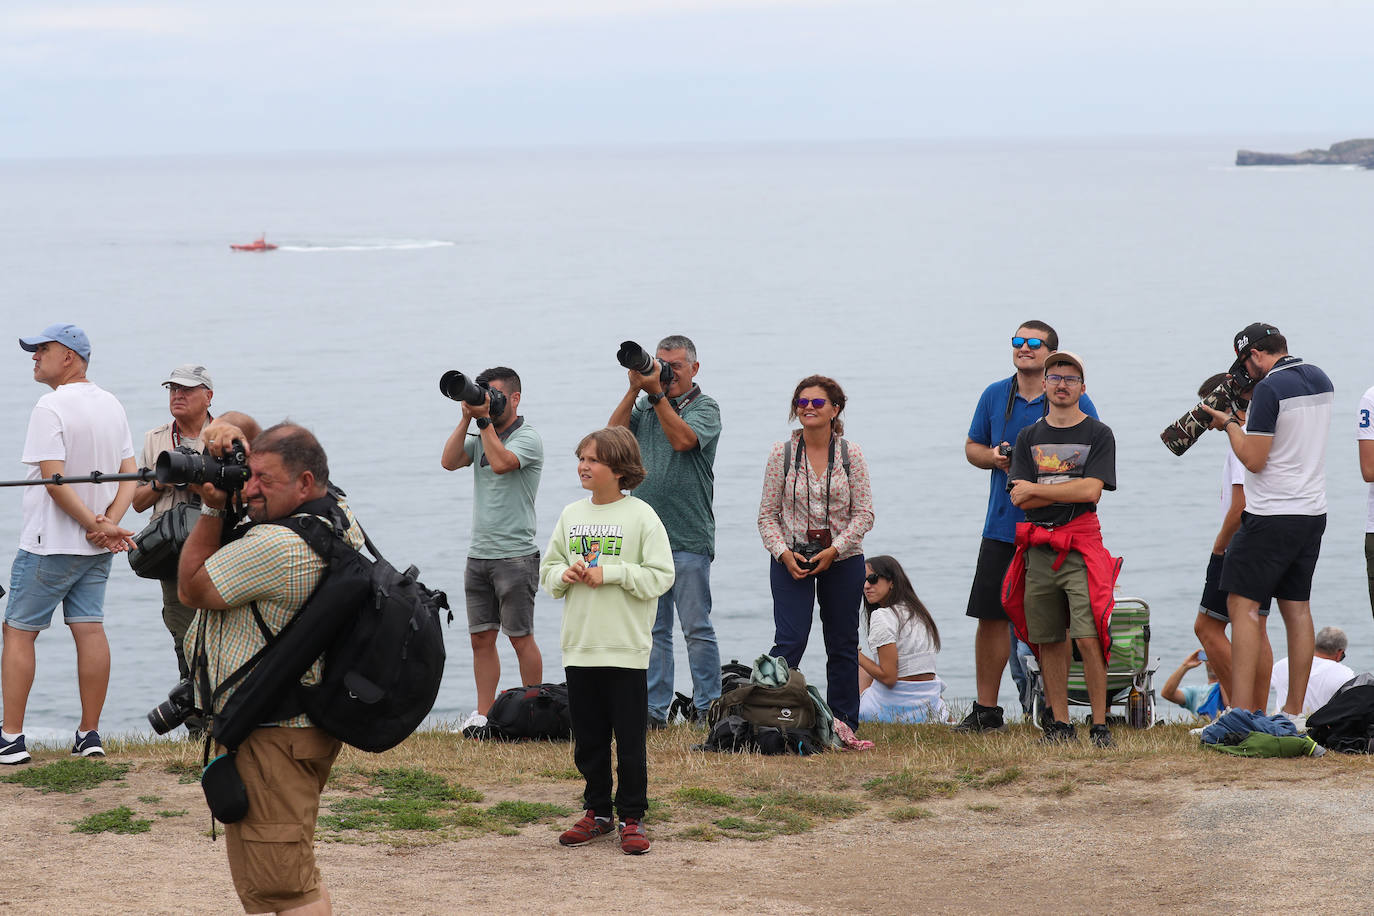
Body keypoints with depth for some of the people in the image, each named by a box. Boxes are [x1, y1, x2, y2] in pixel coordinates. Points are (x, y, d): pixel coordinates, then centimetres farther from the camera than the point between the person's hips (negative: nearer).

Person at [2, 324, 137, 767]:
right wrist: (108, 524, -5)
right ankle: (90, 734, 7)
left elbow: (54, 480, -21)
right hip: (96, 549, 7)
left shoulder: (51, 408, -15)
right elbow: (129, 474, 7)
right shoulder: (112, 405, 10)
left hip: (50, 544, -7)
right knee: (90, 631, 7)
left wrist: (96, 525, -14)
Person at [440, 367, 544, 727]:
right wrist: (467, 418, -2)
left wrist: (485, 419, -17)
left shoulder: (527, 438, -7)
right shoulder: (481, 437, 15)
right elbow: (449, 461, 1)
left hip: (515, 555, -7)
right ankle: (483, 714, 10)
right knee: (481, 638, 6)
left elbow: (500, 463, -24)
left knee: (521, 638, -2)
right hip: (479, 554, 7)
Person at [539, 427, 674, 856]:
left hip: (626, 647, -5)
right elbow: (547, 570, 15)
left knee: (630, 739, 0)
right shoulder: (572, 515, 9)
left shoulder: (640, 516, -6)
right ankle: (597, 811, 22)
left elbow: (661, 575, -9)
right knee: (588, 738, 11)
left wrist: (610, 574, -16)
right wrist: (565, 575, -6)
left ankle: (632, 818, 7)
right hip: (579, 645, 5)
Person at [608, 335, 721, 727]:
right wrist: (635, 390, -7)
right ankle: (654, 710, 10)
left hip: (689, 537, -5)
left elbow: (683, 438, -17)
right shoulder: (645, 406, 15)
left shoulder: (705, 408, 1)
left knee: (697, 628, -3)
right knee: (652, 629, 7)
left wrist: (656, 393, -17)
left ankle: (708, 709, 1)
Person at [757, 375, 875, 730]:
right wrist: (784, 554, -13)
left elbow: (864, 513, -2)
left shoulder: (851, 454, 0)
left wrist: (834, 550, -14)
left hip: (842, 559, 1)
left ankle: (844, 724, 17)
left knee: (842, 645, 8)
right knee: (790, 640, -12)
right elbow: (768, 514, 1)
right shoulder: (782, 453, -1)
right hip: (791, 559, -1)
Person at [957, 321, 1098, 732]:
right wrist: (996, 458, -3)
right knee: (991, 617, 3)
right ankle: (986, 710, 13)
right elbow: (972, 447, 20)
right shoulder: (995, 396, 10)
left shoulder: (1073, 401, -1)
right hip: (1003, 527, 3)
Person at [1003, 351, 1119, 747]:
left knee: (1087, 637, -13)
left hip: (1081, 547, -4)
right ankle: (1059, 724, 13)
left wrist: (1037, 489, -4)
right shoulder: (1029, 437, 13)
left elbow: (1091, 491, -11)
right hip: (1038, 547, 4)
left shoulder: (1098, 435, 2)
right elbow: (1020, 499, 2)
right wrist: (1070, 489, -7)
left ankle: (1100, 724, -7)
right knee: (1048, 640, 6)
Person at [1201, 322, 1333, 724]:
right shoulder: (1321, 380, 10)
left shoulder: (1269, 388, -15)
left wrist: (1229, 424, -1)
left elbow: (1254, 460, -16)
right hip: (1313, 511, 8)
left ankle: (1242, 714, -11)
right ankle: (1294, 714, 11)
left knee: (1243, 606, -5)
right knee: (1297, 608, 11)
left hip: (1272, 517, -8)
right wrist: (1246, 422, 23)